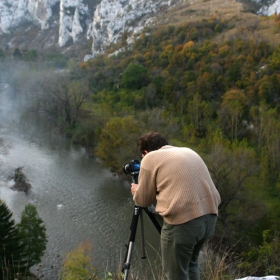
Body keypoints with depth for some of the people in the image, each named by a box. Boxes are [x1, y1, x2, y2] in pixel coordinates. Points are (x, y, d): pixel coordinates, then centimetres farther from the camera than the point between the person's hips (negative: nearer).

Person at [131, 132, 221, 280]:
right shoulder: (189, 152, 22)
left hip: (182, 221, -7)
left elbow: (144, 200, 9)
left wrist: (136, 192, 29)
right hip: (210, 215, 8)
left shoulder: (150, 159, 2)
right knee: (191, 263, 27)